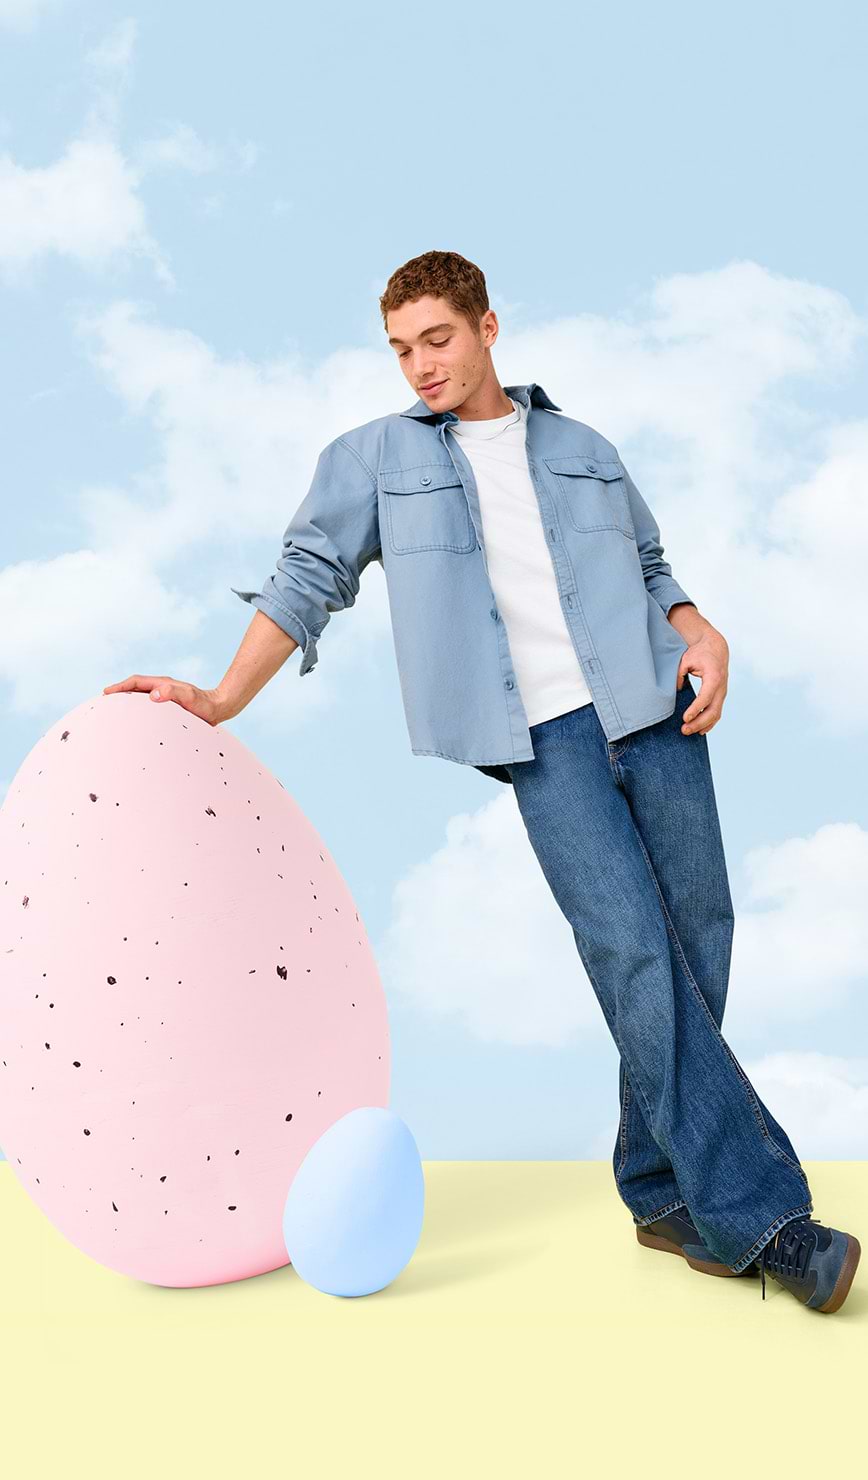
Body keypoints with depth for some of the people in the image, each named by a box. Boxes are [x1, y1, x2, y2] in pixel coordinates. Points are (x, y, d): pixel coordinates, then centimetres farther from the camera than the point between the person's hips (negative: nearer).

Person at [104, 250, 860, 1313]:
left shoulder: (585, 450, 19)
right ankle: (760, 1214, -6)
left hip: (654, 711, 4)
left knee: (696, 943, 2)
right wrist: (221, 702, 1)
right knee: (634, 957, -13)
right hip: (544, 736, -3)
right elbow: (308, 577, 9)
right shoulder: (376, 457, 13)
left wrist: (707, 635, 3)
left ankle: (669, 1196, 17)